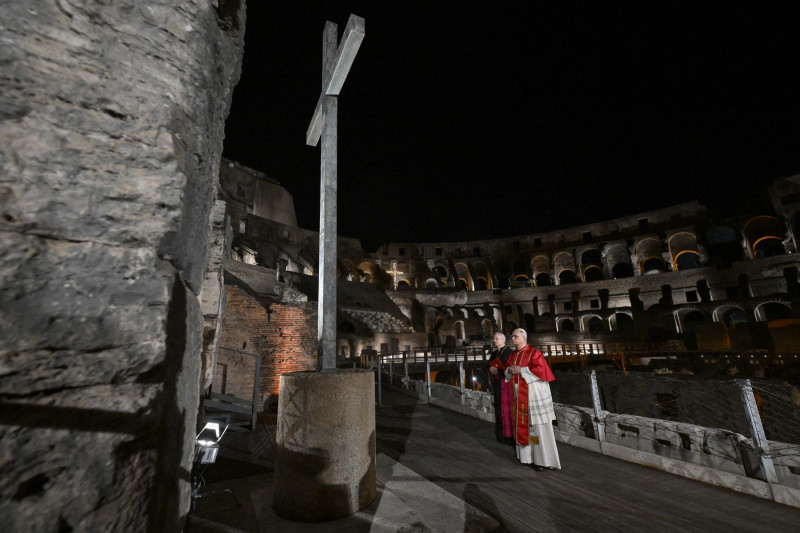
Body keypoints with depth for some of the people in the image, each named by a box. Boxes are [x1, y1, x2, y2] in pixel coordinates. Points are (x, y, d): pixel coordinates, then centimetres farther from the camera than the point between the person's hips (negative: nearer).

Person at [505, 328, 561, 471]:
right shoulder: (513, 355, 11)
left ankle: (542, 459, 7)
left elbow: (541, 369, -21)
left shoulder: (533, 352, -11)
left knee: (536, 425, -2)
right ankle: (526, 453, 23)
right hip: (518, 395, 7)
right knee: (522, 423, 11)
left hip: (532, 393, -7)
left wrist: (521, 370, -22)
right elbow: (507, 370, 16)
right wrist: (510, 370, -7)